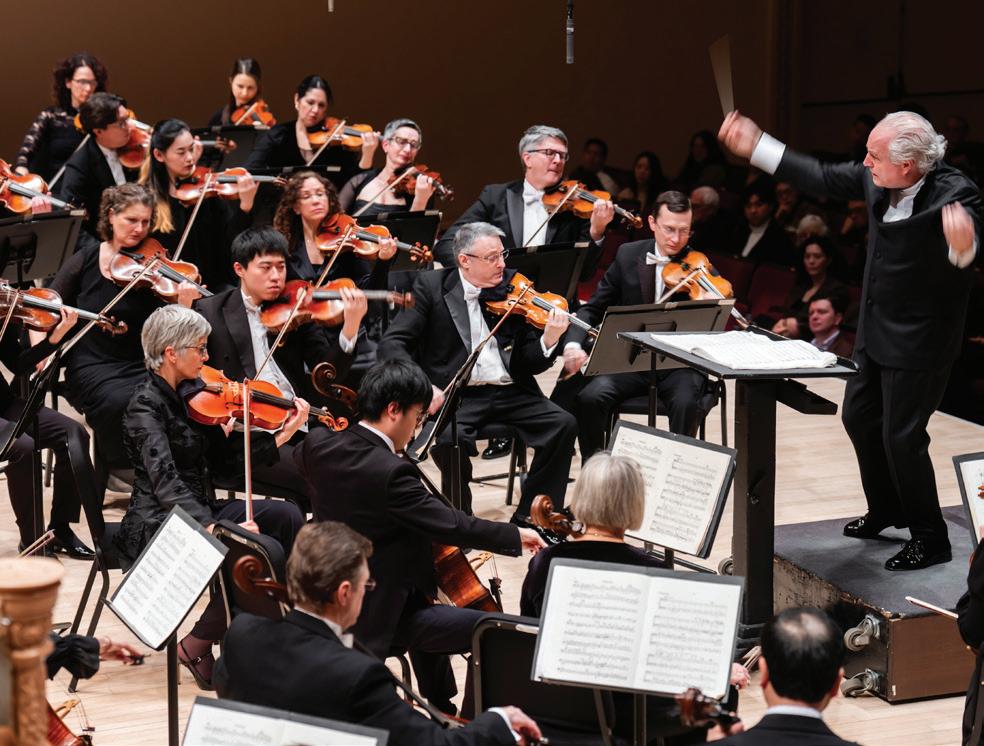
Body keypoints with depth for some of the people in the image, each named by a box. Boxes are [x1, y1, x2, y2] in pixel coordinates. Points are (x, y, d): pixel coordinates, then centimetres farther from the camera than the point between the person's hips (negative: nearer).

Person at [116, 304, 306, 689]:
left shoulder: (187, 395, 9)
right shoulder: (145, 406, -16)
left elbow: (231, 453, 12)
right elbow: (166, 483, -29)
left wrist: (284, 433, 1)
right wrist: (214, 528, -41)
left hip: (198, 511, 8)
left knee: (287, 516, -9)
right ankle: (197, 645, -7)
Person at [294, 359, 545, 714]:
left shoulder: (318, 445, -4)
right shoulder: (390, 472, -28)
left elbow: (299, 460, 21)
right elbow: (451, 525, -24)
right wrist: (516, 536, -11)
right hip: (378, 616, -10)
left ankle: (440, 710, 44)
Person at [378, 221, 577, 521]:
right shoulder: (432, 286, 2)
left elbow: (529, 364, 6)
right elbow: (391, 344, -5)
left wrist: (549, 340, -17)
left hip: (511, 392, 3)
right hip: (456, 395, -3)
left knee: (563, 424, -20)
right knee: (451, 437, -33)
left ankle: (529, 518, -6)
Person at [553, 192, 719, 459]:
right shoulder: (628, 256, 3)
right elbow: (593, 308, 7)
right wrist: (574, 343, -12)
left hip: (681, 364, -2)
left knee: (687, 403, -34)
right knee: (589, 397, -24)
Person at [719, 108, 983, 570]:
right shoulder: (876, 178, -7)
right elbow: (823, 180, 7)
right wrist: (756, 147, 8)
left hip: (920, 340, -8)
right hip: (876, 329, 8)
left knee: (901, 437, -3)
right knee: (859, 417, 20)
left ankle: (930, 539, 17)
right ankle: (885, 510, 42)